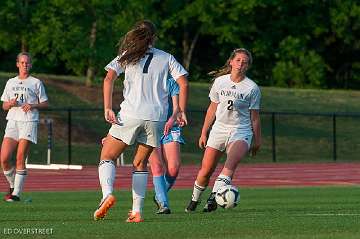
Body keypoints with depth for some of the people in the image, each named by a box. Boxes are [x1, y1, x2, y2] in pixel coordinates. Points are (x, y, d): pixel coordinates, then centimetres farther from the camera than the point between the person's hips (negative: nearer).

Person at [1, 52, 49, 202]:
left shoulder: (36, 83, 7)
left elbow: (45, 104, 8)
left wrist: (33, 105, -11)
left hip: (29, 122, -4)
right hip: (12, 122, 4)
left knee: (20, 159, -11)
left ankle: (16, 193, -9)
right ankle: (13, 185, 15)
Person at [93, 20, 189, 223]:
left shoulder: (127, 56, 9)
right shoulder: (167, 58, 11)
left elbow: (109, 78, -4)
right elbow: (183, 83, 2)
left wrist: (108, 108, -8)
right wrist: (182, 112, 5)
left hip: (130, 115, -2)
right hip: (156, 118, 2)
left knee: (107, 158, 7)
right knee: (140, 164, 14)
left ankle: (108, 193, -21)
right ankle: (137, 211, 3)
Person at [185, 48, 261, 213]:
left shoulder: (252, 88, -1)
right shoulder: (220, 82, 6)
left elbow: (254, 117, 5)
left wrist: (257, 140, 7)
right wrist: (204, 133, 15)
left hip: (241, 132, -3)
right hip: (219, 129, 3)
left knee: (231, 163, -31)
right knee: (206, 170, -1)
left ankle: (213, 197, -40)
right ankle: (194, 200, 22)